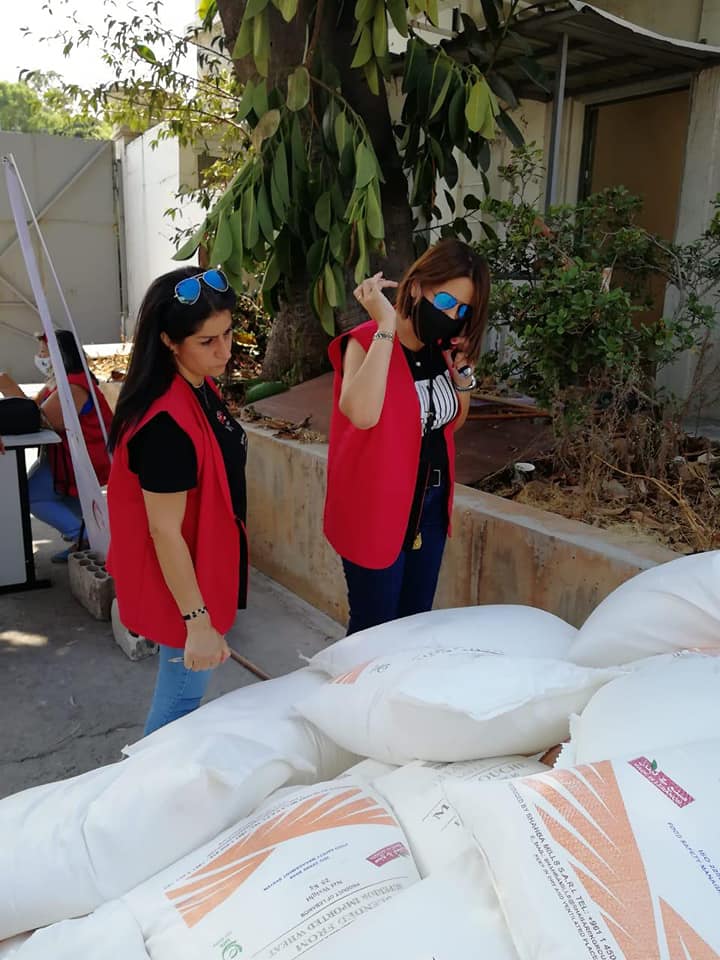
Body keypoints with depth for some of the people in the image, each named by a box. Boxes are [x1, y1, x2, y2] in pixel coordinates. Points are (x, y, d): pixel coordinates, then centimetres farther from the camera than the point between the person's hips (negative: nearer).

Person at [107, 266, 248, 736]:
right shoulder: (166, 422, -30)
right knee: (181, 700, 12)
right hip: (182, 587, -9)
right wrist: (197, 622, -22)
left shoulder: (202, 388, -1)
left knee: (185, 694, 27)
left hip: (207, 569, 9)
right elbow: (164, 531, -27)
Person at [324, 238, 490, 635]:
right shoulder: (368, 342, -18)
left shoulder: (440, 348, 3)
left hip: (430, 504, 7)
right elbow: (362, 414, -38)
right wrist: (386, 327, -32)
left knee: (416, 621, 20)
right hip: (376, 507, -7)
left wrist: (462, 371, -3)